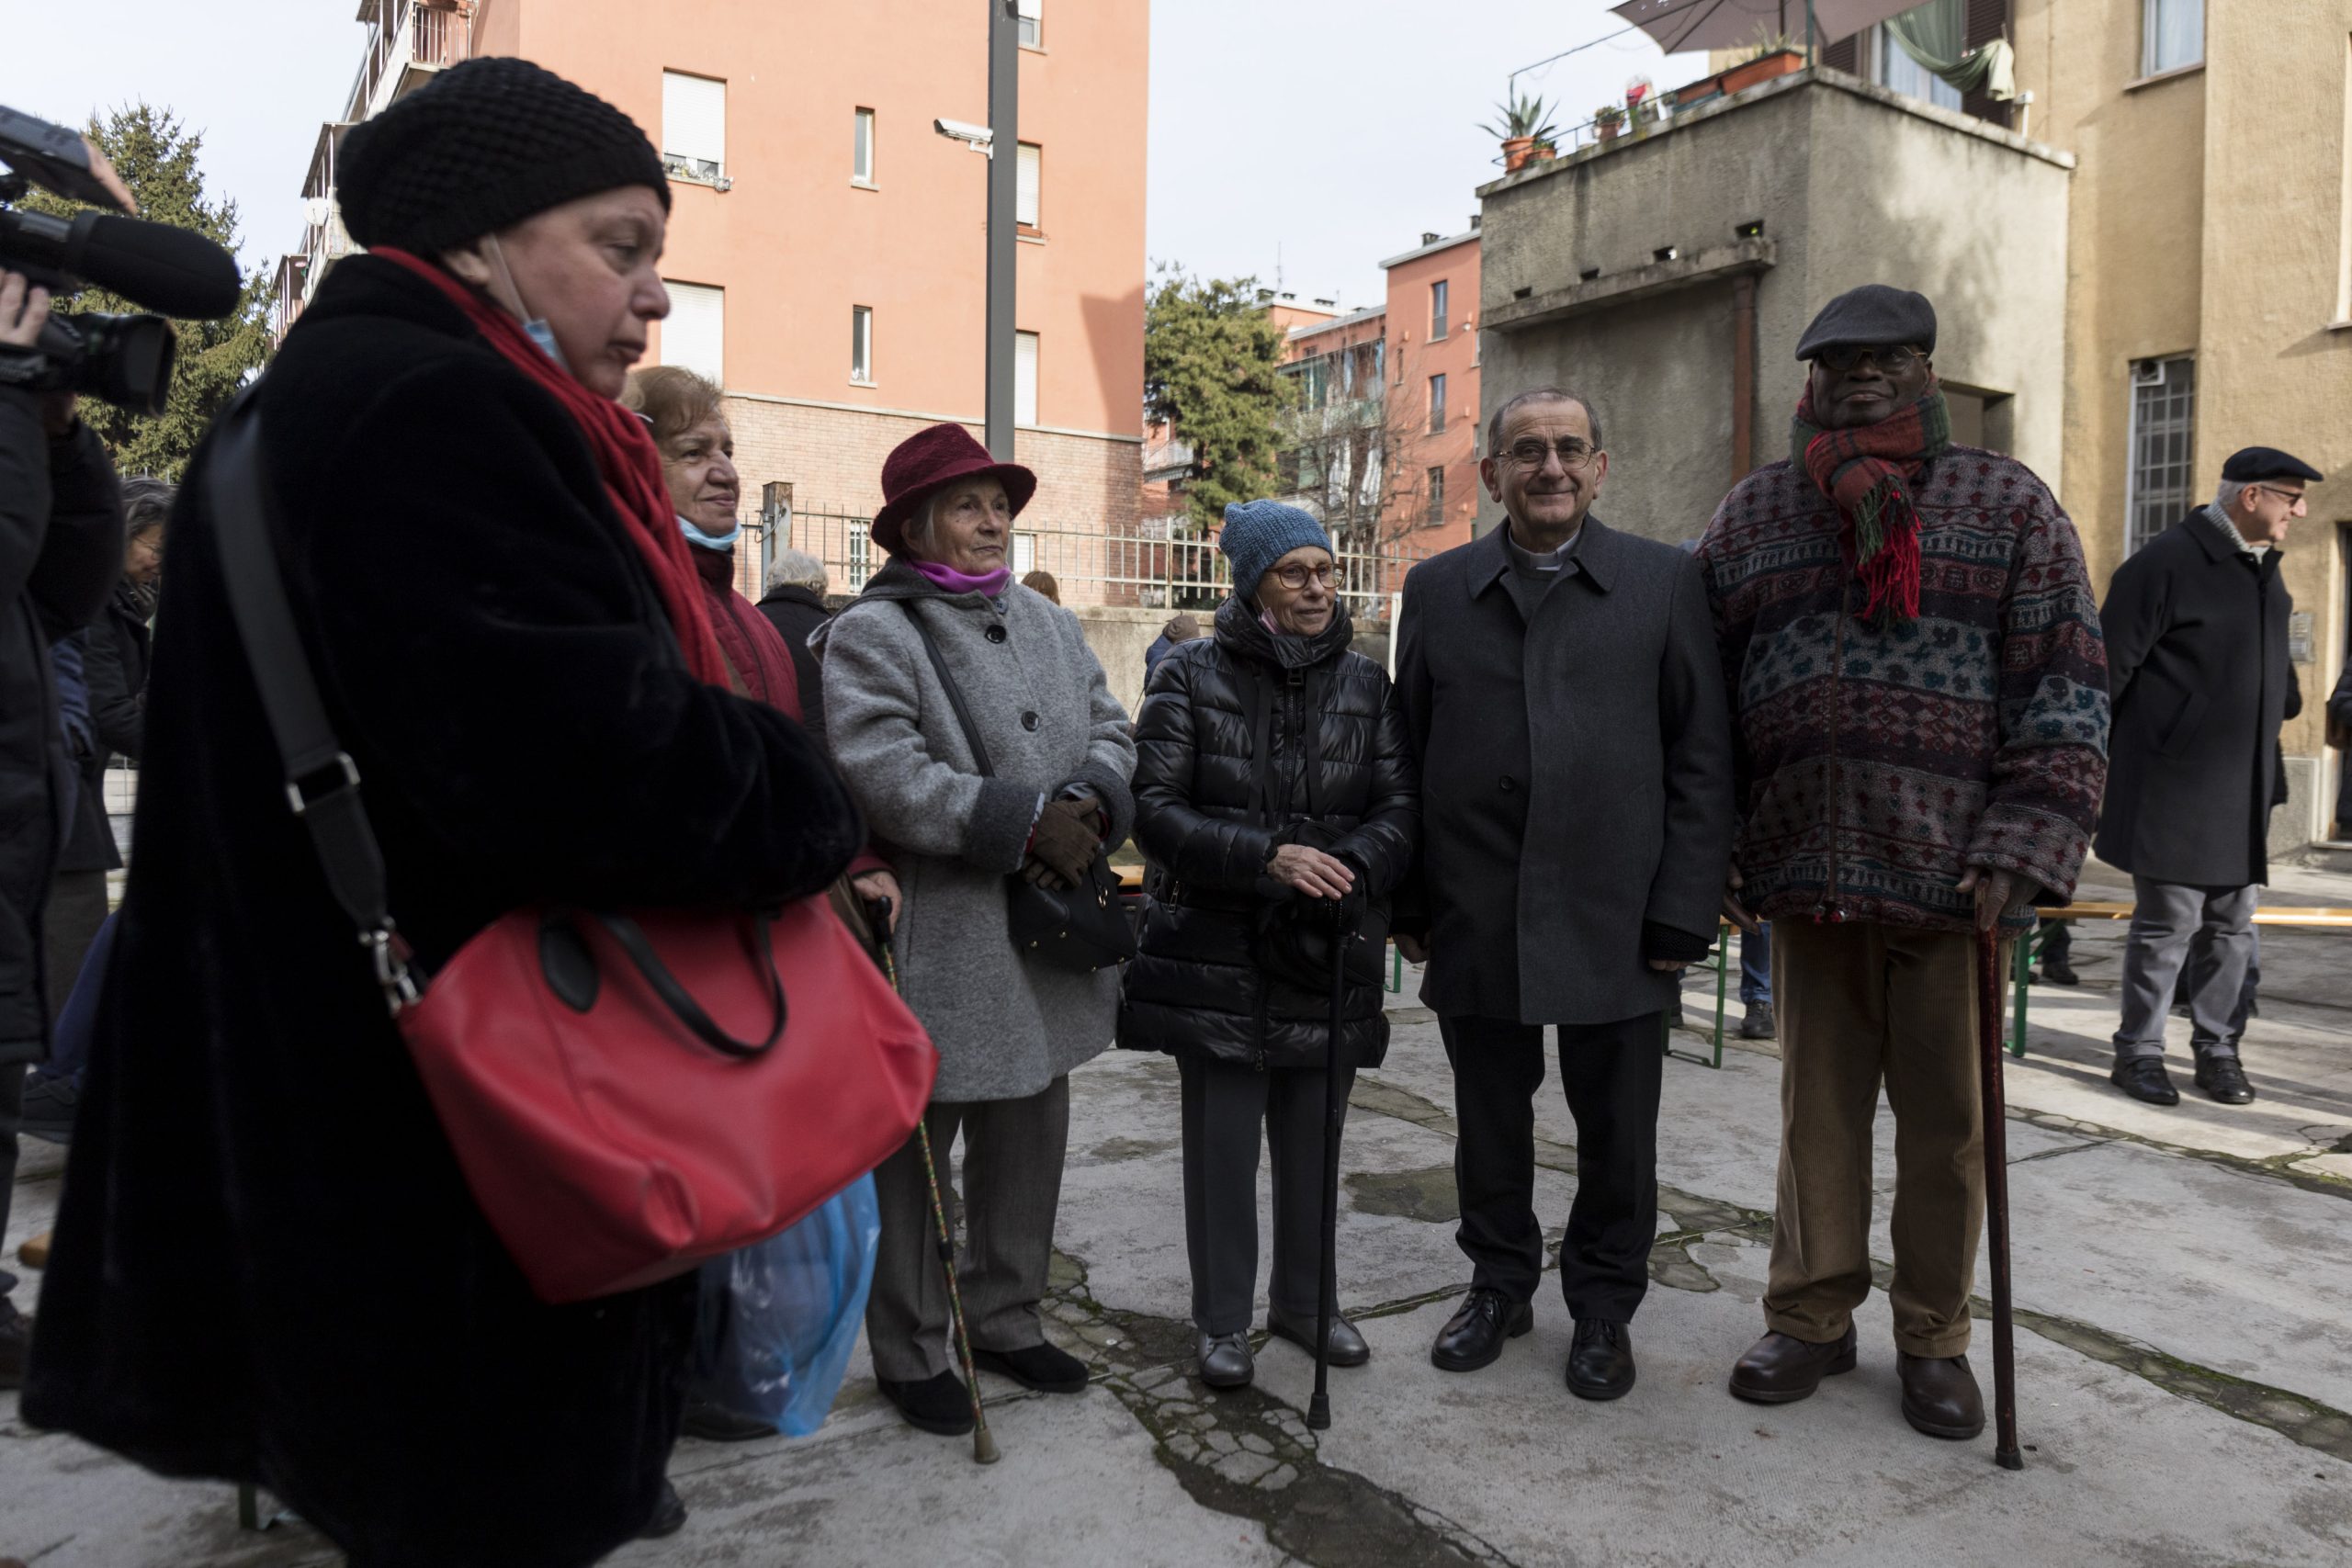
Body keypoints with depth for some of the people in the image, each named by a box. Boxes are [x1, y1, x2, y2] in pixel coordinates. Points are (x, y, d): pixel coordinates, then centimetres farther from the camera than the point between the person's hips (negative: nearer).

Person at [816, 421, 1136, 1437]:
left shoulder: (1049, 623, 15)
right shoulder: (872, 633, -8)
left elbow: (1110, 731, 13)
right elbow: (880, 772, -21)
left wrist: (1087, 807, -10)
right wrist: (1025, 820, -21)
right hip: (936, 943, -7)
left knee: (1031, 1139, 17)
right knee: (915, 1151, 6)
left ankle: (1008, 1321, 35)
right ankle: (909, 1354, 24)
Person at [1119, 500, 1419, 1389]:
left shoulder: (1366, 685, 7)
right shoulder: (1191, 678, -2)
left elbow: (1399, 807, 2)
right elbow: (1155, 807, -9)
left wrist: (1351, 870, -19)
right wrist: (1267, 858, -21)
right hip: (1216, 951, -3)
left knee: (1313, 1138, 14)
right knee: (1223, 1139, 3)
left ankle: (1304, 1299, 34)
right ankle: (1222, 1320, 21)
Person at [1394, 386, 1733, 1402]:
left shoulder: (1665, 582, 2)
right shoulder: (1436, 590, 7)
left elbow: (1702, 758, 0)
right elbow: (1407, 754, 8)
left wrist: (1683, 911, -6)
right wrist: (1408, 906, 4)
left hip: (1616, 923, -1)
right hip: (1476, 922, 2)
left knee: (1617, 1131, 11)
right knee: (1489, 1122, 14)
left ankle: (1604, 1306, 31)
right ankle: (1500, 1285, 35)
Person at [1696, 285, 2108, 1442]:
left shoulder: (2008, 505, 4)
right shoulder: (1752, 516, 10)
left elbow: (2066, 687, -1)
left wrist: (2026, 846, -12)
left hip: (1951, 877, -1)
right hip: (1802, 872, 2)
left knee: (1946, 1120, 9)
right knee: (1818, 1108, 11)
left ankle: (1933, 1339, 26)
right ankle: (1810, 1316, 26)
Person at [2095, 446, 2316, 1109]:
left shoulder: (2264, 568, 14)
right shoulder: (2166, 561, -11)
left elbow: (2266, 675, 23)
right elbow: (2108, 663, -11)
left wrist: (2264, 773, 21)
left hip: (2242, 790, 7)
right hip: (2171, 784, -7)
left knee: (2232, 924, 10)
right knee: (2168, 921, -3)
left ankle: (2214, 1046, 22)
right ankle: (2138, 1051, 9)